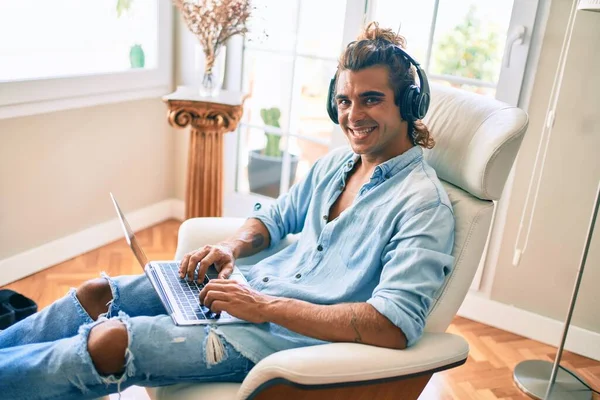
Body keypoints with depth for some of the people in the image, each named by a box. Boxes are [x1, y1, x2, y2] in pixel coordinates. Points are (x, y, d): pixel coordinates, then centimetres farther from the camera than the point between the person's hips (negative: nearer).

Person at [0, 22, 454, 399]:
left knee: (110, 342, -17)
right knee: (97, 293, 4)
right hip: (256, 281, 8)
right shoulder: (335, 163, 8)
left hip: (293, 332, -7)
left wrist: (266, 306, -27)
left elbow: (396, 326, -28)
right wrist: (232, 246, -3)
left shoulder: (424, 204, -17)